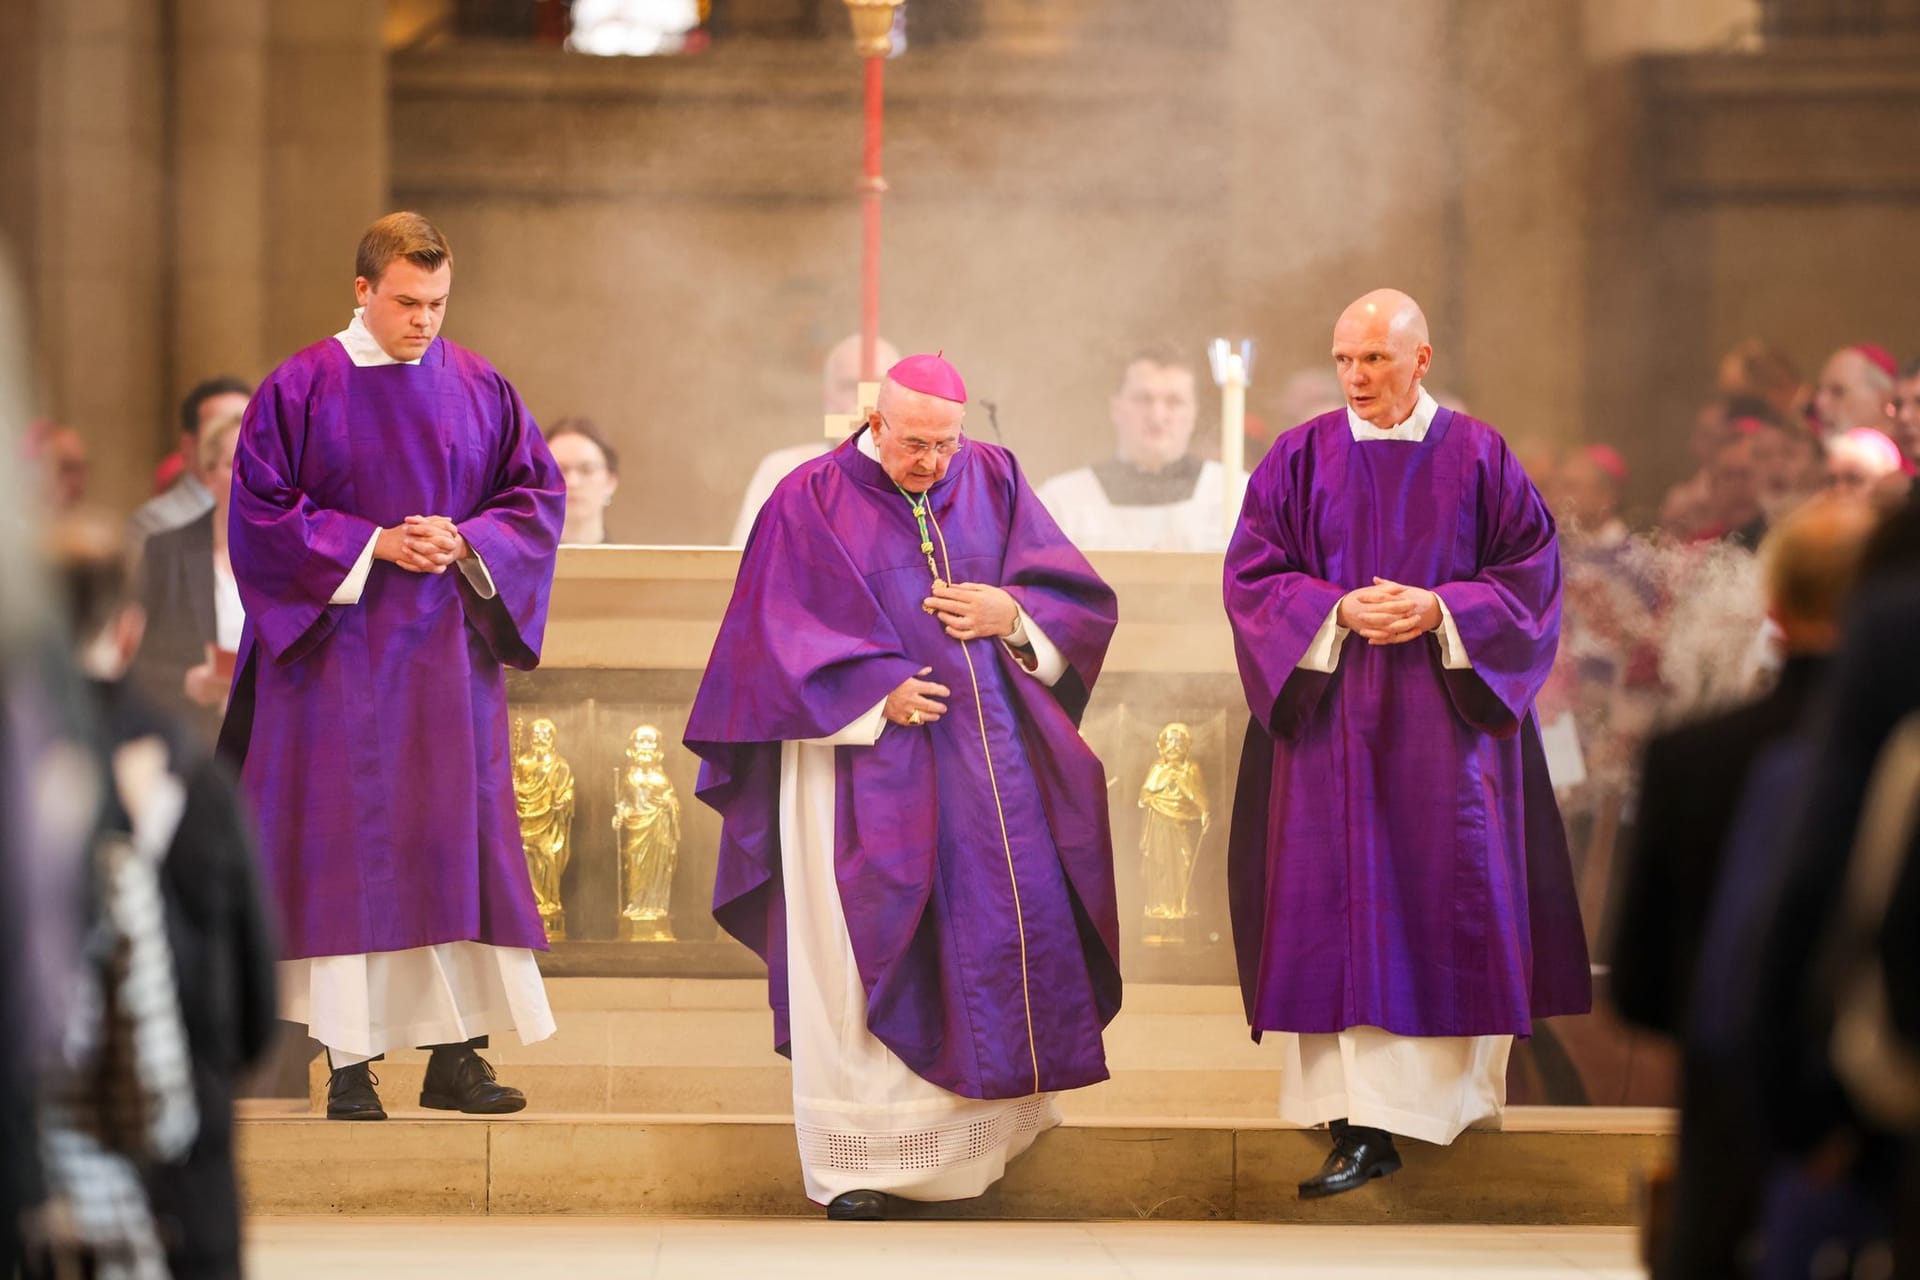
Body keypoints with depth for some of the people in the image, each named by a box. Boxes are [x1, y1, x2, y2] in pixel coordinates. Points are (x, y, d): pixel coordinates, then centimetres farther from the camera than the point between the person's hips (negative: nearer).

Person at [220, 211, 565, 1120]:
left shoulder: (481, 390, 8)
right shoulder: (301, 389, -2)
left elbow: (537, 495, 10)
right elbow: (261, 511, -5)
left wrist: (464, 542, -9)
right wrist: (373, 545, -13)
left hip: (449, 653, 3)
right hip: (338, 648, -3)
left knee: (456, 838, 1)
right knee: (345, 845, -5)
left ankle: (456, 1055, 4)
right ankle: (349, 1062, -4)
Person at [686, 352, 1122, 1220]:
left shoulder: (994, 480, 9)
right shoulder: (811, 501, -2)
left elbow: (1077, 597, 10)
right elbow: (782, 636, -6)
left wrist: (1011, 615, -10)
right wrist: (877, 692, -16)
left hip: (989, 756, 4)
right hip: (868, 764, -4)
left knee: (1007, 929, 1)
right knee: (865, 954, -5)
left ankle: (984, 1122, 15)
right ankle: (859, 1165, -2)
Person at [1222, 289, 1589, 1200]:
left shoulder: (1478, 458, 3)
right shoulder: (1301, 460, 4)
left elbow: (1532, 574, 1)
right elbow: (1251, 577, 2)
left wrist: (1439, 609, -14)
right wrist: (1338, 611, -14)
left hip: (1448, 718, 0)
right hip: (1335, 717, 0)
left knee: (1454, 901, -1)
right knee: (1346, 910, -6)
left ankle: (1457, 1081, 18)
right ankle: (1362, 1129, -8)